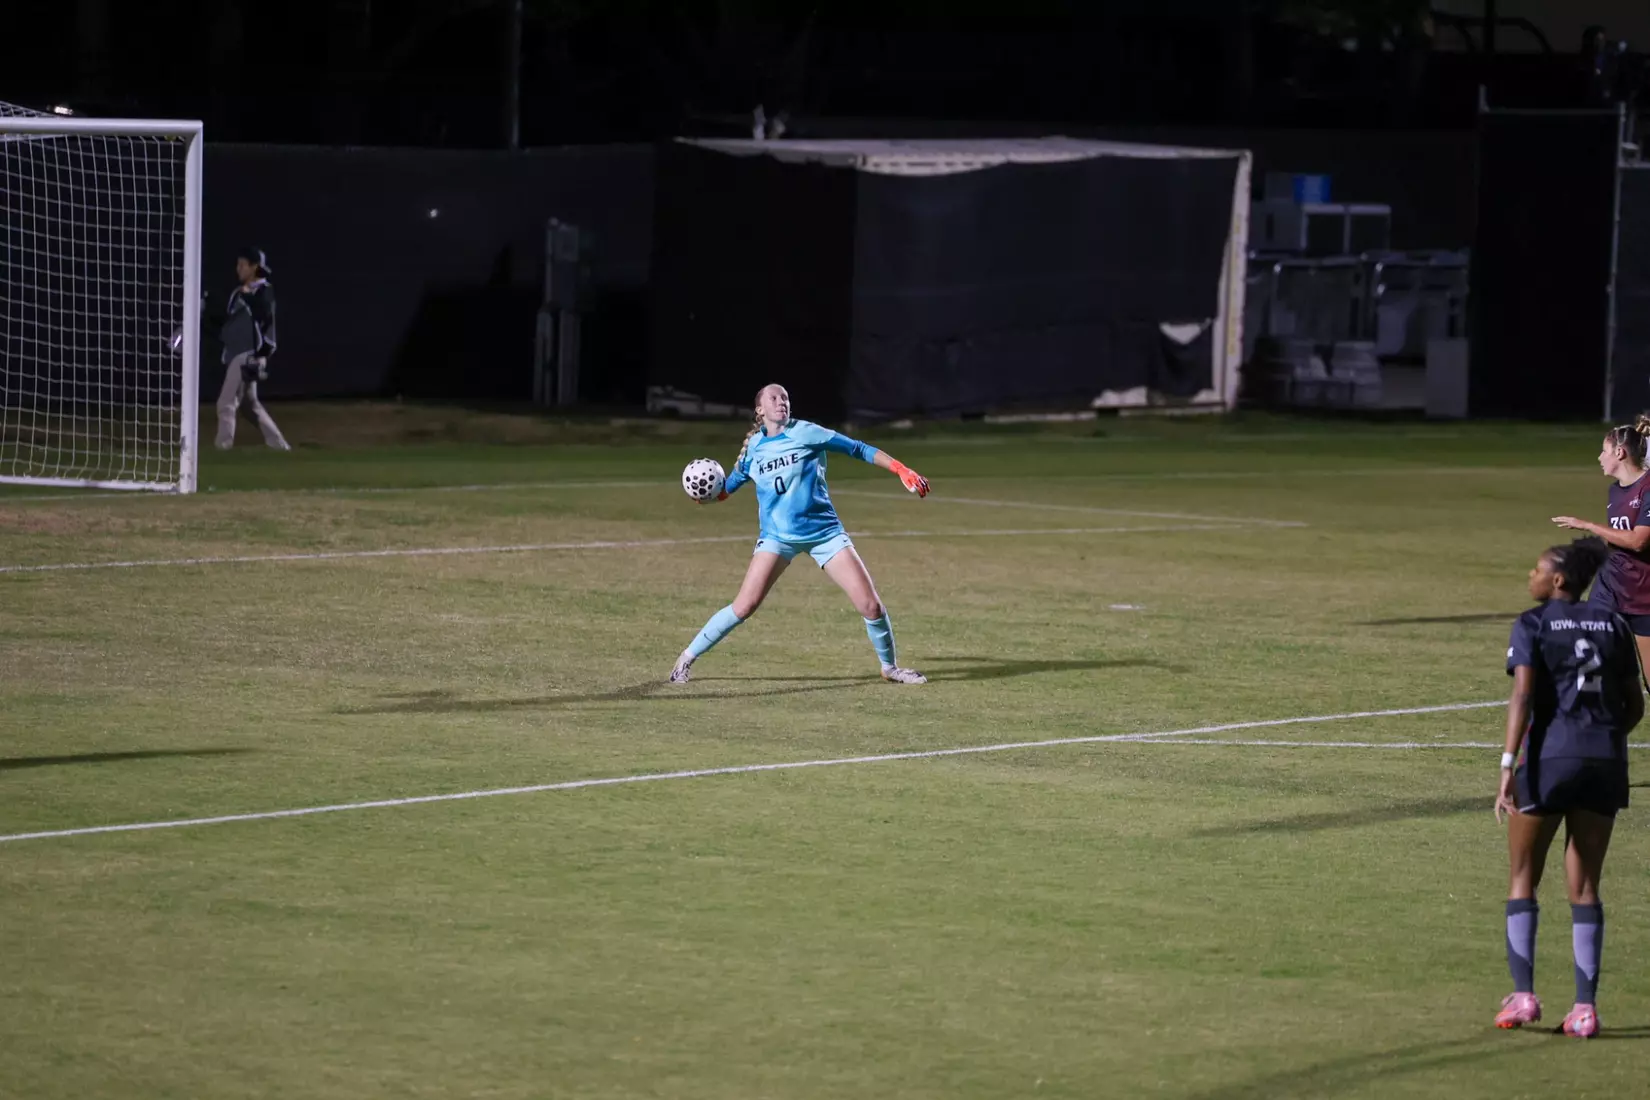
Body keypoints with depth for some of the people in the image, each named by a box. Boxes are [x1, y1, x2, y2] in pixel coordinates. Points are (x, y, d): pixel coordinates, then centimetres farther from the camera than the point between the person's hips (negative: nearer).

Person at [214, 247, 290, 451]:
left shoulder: (264, 291, -9)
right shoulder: (238, 293, 15)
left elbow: (264, 316, -23)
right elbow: (226, 323, 15)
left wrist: (247, 296, -25)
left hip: (249, 355, -9)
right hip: (234, 354, 9)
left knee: (226, 403, -14)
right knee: (252, 403, 14)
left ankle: (223, 448, -14)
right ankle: (279, 445, 19)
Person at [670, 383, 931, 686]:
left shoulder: (805, 433, -5)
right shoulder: (753, 447, 4)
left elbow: (858, 449, -5)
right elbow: (731, 484, 22)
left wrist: (901, 470, -12)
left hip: (824, 532, -1)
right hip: (776, 535, 1)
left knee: (871, 605, -7)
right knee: (744, 606, -14)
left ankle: (889, 667, 17)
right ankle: (687, 658, 2)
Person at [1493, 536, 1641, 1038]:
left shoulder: (1532, 625, -2)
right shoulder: (1612, 625, 11)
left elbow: (1523, 693, -16)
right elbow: (1634, 705, 12)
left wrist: (1508, 765, -21)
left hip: (1550, 757, -4)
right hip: (1606, 763, 4)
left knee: (1523, 880, 11)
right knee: (1584, 887, 9)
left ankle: (1522, 993, 0)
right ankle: (1585, 1006, 1)